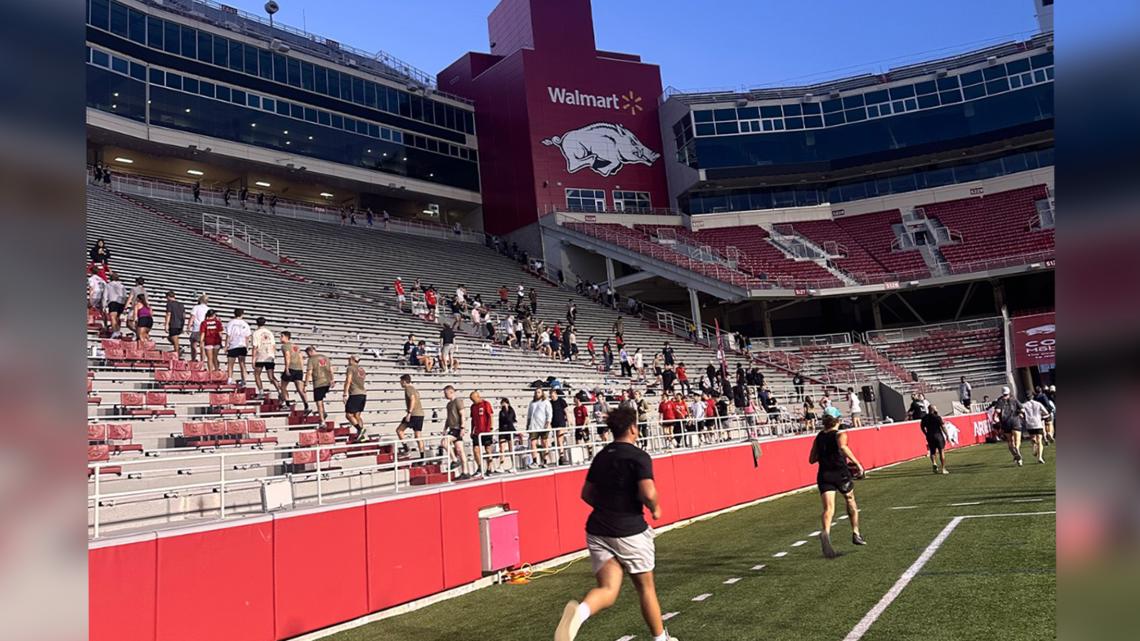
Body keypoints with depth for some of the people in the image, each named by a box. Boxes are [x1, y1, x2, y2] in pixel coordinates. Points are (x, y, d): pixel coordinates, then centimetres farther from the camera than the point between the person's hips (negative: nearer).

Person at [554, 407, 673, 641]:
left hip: (598, 530, 5)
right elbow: (648, 492, -22)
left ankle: (580, 611, -33)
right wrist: (654, 508, -2)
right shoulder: (639, 456, -9)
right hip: (630, 531, -4)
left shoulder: (601, 456, 11)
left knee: (608, 589, -2)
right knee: (645, 587, 16)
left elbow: (587, 493, 16)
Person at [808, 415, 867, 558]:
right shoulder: (840, 434, 2)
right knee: (851, 501, 24)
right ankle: (856, 534, 31)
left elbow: (811, 460, 15)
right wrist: (857, 463, -20)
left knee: (828, 508, -9)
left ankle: (825, 532, -38)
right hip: (841, 473, -2)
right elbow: (843, 447, -22)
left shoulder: (818, 437, 14)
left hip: (824, 475, 2)